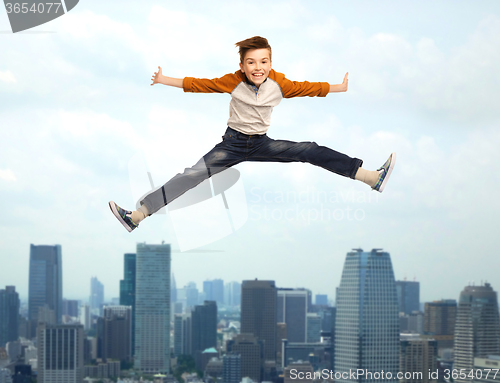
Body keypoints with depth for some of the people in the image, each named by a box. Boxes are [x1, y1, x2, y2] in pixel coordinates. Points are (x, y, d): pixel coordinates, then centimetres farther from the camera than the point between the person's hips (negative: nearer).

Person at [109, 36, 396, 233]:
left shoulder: (278, 84, -6)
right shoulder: (233, 82, -9)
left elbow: (307, 88, 3)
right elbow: (199, 84, -3)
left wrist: (341, 88, 5)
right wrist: (164, 81, -2)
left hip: (262, 144, 2)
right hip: (233, 143, -2)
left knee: (310, 152, -11)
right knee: (192, 175, -18)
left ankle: (374, 178, -11)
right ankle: (136, 216, -25)